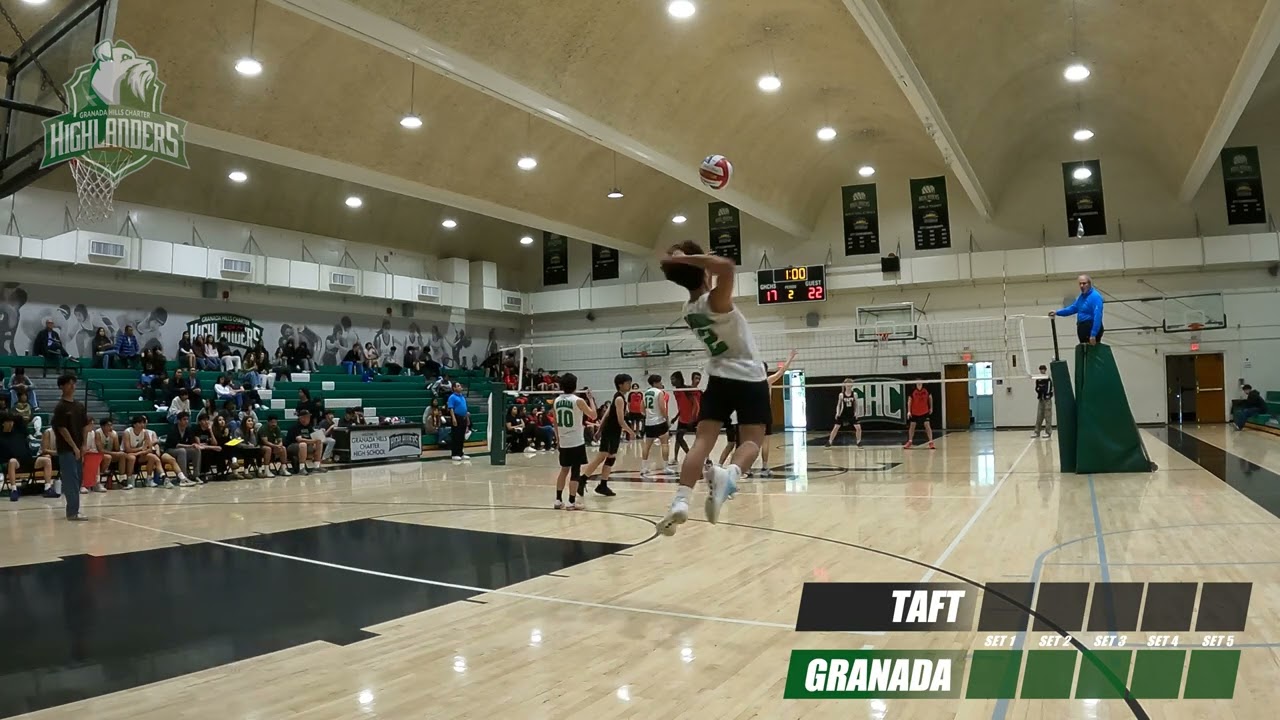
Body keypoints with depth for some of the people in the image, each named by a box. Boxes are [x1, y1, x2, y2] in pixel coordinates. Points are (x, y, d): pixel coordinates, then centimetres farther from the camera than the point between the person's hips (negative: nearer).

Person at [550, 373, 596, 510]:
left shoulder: (556, 401, 4)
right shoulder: (578, 401, -12)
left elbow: (555, 422, 11)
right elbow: (593, 415, -5)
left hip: (563, 442, 6)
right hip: (577, 442, -5)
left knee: (564, 469, 17)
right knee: (575, 471, 1)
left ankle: (558, 500, 18)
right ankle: (572, 502, 3)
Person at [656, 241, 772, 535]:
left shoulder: (689, 309, 7)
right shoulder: (715, 301, -14)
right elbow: (727, 267, -35)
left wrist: (681, 264, 21)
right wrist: (684, 258, -26)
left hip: (720, 378, 5)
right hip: (750, 378, -5)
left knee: (702, 440, -3)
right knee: (751, 441, 1)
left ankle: (681, 501, -18)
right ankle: (729, 475, -30)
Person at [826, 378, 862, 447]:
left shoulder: (854, 395, -4)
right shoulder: (841, 395, -6)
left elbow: (856, 405, 5)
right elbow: (838, 405, 4)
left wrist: (856, 413, -7)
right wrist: (837, 413, -7)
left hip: (852, 415, 1)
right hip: (843, 414, -1)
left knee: (858, 427, -7)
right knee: (836, 428, -2)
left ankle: (858, 442, 12)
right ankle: (829, 442, 9)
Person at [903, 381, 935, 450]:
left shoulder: (926, 390, -10)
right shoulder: (912, 391, -14)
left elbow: (930, 397, 8)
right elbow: (909, 400, -9)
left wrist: (931, 408, 13)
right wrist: (909, 411, -16)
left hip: (925, 411, -1)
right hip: (914, 412, 1)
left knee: (927, 425, -10)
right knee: (912, 426, 8)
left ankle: (931, 442, -5)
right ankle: (910, 442, 23)